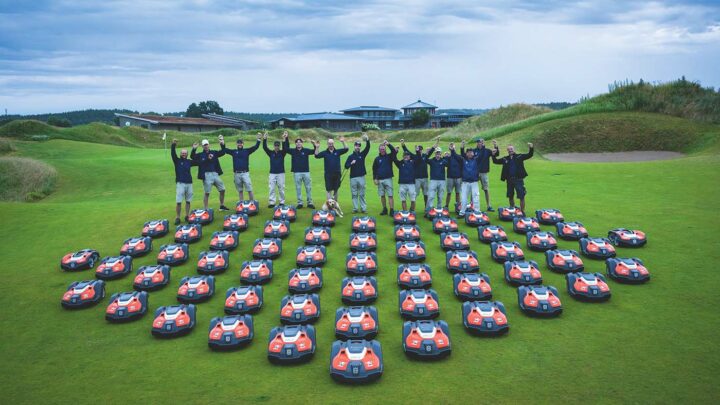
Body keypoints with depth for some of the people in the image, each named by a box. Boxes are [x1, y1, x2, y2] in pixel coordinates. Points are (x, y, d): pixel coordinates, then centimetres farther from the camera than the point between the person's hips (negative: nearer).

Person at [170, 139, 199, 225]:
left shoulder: (189, 161, 12)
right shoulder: (177, 161, 4)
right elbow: (173, 154, -10)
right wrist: (173, 145, -25)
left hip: (189, 183, 4)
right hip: (180, 183, -3)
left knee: (188, 201, 7)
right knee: (178, 202, -10)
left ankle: (187, 216, 16)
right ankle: (177, 218, -4)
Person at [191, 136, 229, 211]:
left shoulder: (214, 153, 14)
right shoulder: (200, 155, 5)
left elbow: (222, 152, 6)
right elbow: (192, 157, -8)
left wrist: (222, 144, -9)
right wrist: (194, 149, -22)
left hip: (215, 174, 4)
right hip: (206, 175, -4)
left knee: (222, 189, 7)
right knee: (207, 193, -3)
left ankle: (222, 206, 22)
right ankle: (205, 209, 5)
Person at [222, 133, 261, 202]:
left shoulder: (247, 151, 6)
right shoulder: (234, 152, 12)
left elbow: (256, 147, -3)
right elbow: (224, 150, 9)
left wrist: (258, 139, -15)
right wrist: (222, 143, -5)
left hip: (245, 173, -2)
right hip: (237, 174, 2)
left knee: (249, 190, -6)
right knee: (240, 190, 9)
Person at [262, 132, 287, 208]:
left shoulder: (282, 153, 4)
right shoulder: (271, 153, 7)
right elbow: (264, 147, -4)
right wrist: (264, 139, -18)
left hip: (281, 173, -1)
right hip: (272, 173, 1)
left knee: (281, 188, 2)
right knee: (272, 189, -2)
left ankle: (282, 202, 11)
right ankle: (271, 203, 0)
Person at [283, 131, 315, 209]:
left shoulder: (306, 150, 4)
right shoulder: (293, 151, 4)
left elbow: (313, 151, -6)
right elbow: (285, 149, -6)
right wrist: (284, 139, -16)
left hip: (306, 172, 0)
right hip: (296, 173, 0)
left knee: (308, 188, 4)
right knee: (298, 188, 4)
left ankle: (310, 203, 12)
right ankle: (299, 203, 12)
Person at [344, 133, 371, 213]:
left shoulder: (362, 154, 8)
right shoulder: (350, 156, 7)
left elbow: (368, 148, -8)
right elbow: (346, 166, 2)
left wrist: (367, 140, -24)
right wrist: (351, 163, -17)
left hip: (361, 177, 0)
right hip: (353, 177, 0)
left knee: (362, 194, 2)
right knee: (354, 194, 4)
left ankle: (363, 208, 6)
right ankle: (355, 208, 10)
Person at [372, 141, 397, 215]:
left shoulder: (389, 157, 4)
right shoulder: (377, 158, 8)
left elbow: (394, 151, -14)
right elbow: (374, 169, 10)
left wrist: (388, 144, -25)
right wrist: (374, 178, 2)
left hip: (388, 179, -2)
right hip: (380, 180, 2)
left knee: (390, 195, -7)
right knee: (382, 195, 8)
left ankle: (392, 210, -8)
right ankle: (384, 209, 18)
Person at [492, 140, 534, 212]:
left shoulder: (519, 156, 2)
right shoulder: (505, 159, 10)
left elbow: (529, 155, -5)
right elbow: (495, 161, 12)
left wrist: (531, 148, -23)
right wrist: (494, 155, -6)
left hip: (518, 179, -4)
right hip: (509, 180, 4)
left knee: (521, 196, -6)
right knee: (510, 197, 14)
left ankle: (522, 211, 3)